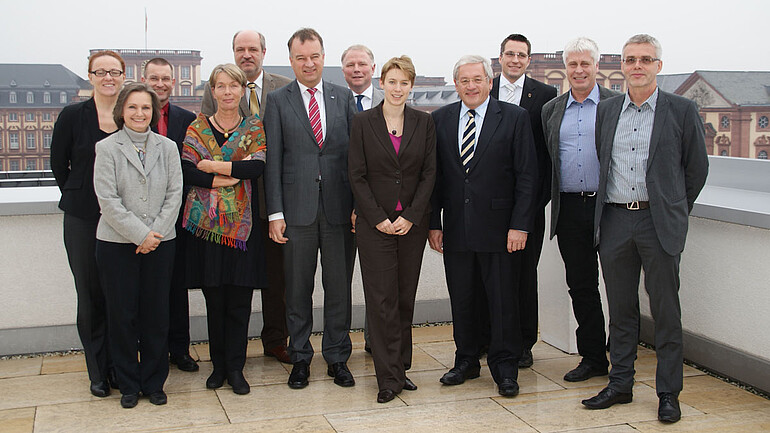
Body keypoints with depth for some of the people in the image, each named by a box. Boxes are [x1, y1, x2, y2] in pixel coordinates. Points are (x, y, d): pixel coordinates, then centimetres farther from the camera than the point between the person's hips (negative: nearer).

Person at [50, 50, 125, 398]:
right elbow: (58, 163, 8)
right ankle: (98, 372, 17)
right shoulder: (73, 115, -1)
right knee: (90, 294, 5)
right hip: (83, 219, -1)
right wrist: (78, 197, 9)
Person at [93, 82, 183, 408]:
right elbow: (108, 200, -7)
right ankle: (128, 384, 18)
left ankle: (154, 382, 19)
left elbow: (174, 194, 2)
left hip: (160, 243, 2)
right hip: (117, 244, -2)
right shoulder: (107, 148, -1)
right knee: (122, 314, 4)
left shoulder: (167, 147, 7)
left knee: (156, 313, 5)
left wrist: (155, 233, -8)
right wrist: (140, 234, -12)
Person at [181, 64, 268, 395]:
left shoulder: (254, 128, 8)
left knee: (239, 299, 0)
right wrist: (232, 174, -14)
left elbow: (257, 167, -9)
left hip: (242, 224, 0)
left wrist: (213, 166, -12)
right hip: (207, 224, 0)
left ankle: (235, 368, 10)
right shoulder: (198, 127, 8)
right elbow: (187, 170, -5)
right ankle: (219, 364, 18)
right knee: (214, 297, 4)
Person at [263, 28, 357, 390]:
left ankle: (337, 357, 21)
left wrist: (359, 205, -1)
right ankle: (300, 358, 21)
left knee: (339, 287, 7)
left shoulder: (343, 97, 9)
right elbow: (272, 160, 0)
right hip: (298, 208, -1)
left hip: (339, 208, 1)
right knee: (298, 289, 7)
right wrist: (275, 212, -6)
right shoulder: (278, 101, 4)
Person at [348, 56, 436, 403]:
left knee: (406, 297, 8)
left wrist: (410, 217, -8)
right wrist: (378, 218, -10)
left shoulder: (424, 123, 6)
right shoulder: (363, 122, 0)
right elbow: (356, 175, -2)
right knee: (382, 299, -3)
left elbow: (429, 173, 3)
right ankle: (389, 378, 3)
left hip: (412, 224, 2)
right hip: (375, 224, -2)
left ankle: (401, 367, 20)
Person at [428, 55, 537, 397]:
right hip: (456, 228, 3)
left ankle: (504, 368, 18)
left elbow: (527, 176, -4)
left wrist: (520, 225, -10)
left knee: (503, 302, 4)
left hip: (499, 227, -3)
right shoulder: (440, 119, 8)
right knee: (461, 301, 11)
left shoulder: (514, 118, -1)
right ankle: (466, 360, 28)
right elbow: (435, 175, 9)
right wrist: (433, 223, 3)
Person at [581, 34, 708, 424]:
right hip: (614, 221, 3)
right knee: (620, 309, 10)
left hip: (658, 222, -3)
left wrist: (674, 212, 10)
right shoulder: (606, 110, 10)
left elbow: (697, 167, 6)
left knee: (666, 312, 3)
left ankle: (668, 392, 13)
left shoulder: (682, 110, 0)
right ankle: (620, 384, 22)